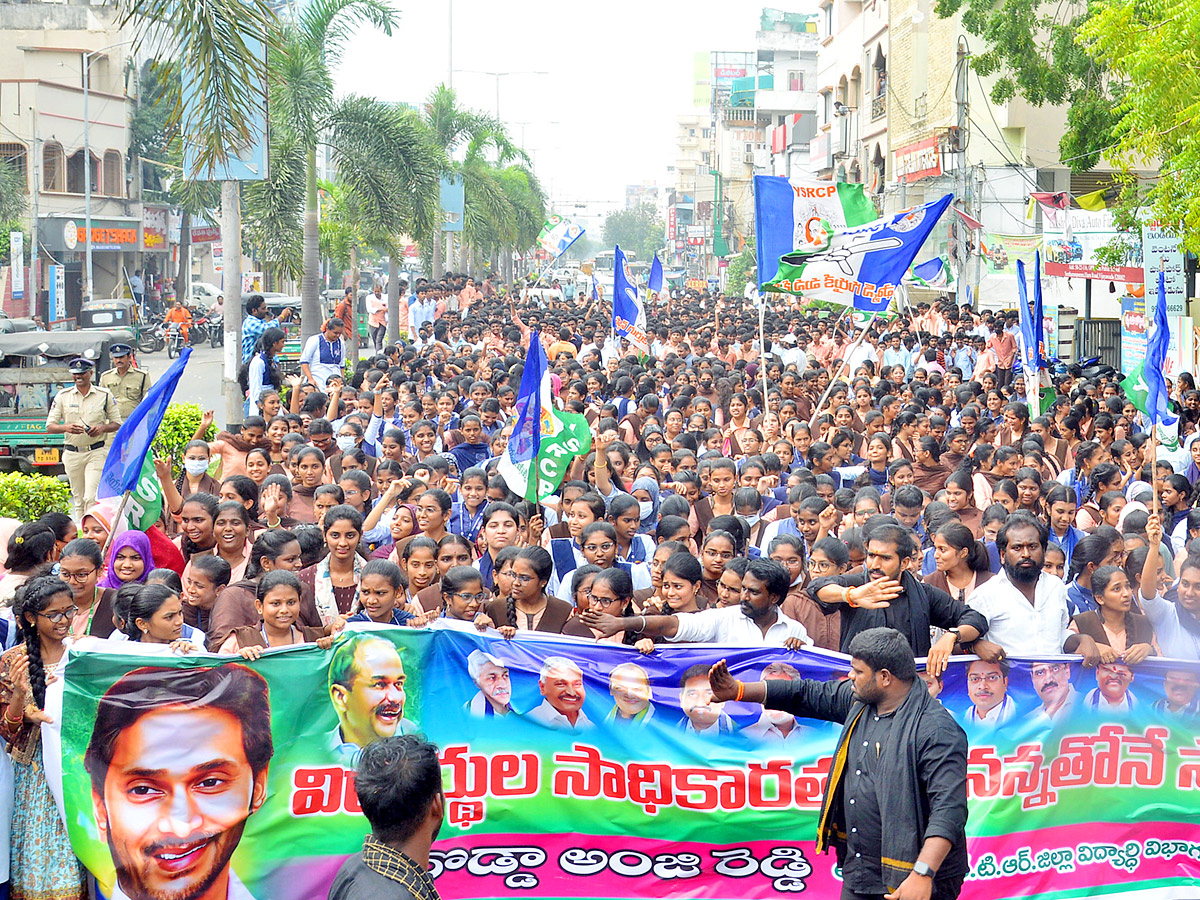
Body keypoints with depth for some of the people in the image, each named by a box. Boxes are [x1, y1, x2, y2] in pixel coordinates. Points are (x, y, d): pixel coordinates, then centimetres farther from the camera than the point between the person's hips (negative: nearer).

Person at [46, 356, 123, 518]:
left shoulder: (104, 395, 5)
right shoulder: (63, 396, 7)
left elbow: (117, 423, 9)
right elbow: (50, 426, 4)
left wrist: (102, 428, -13)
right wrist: (66, 428, -18)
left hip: (96, 452, -2)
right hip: (72, 454, 2)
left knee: (91, 498, -15)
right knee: (78, 500, 6)